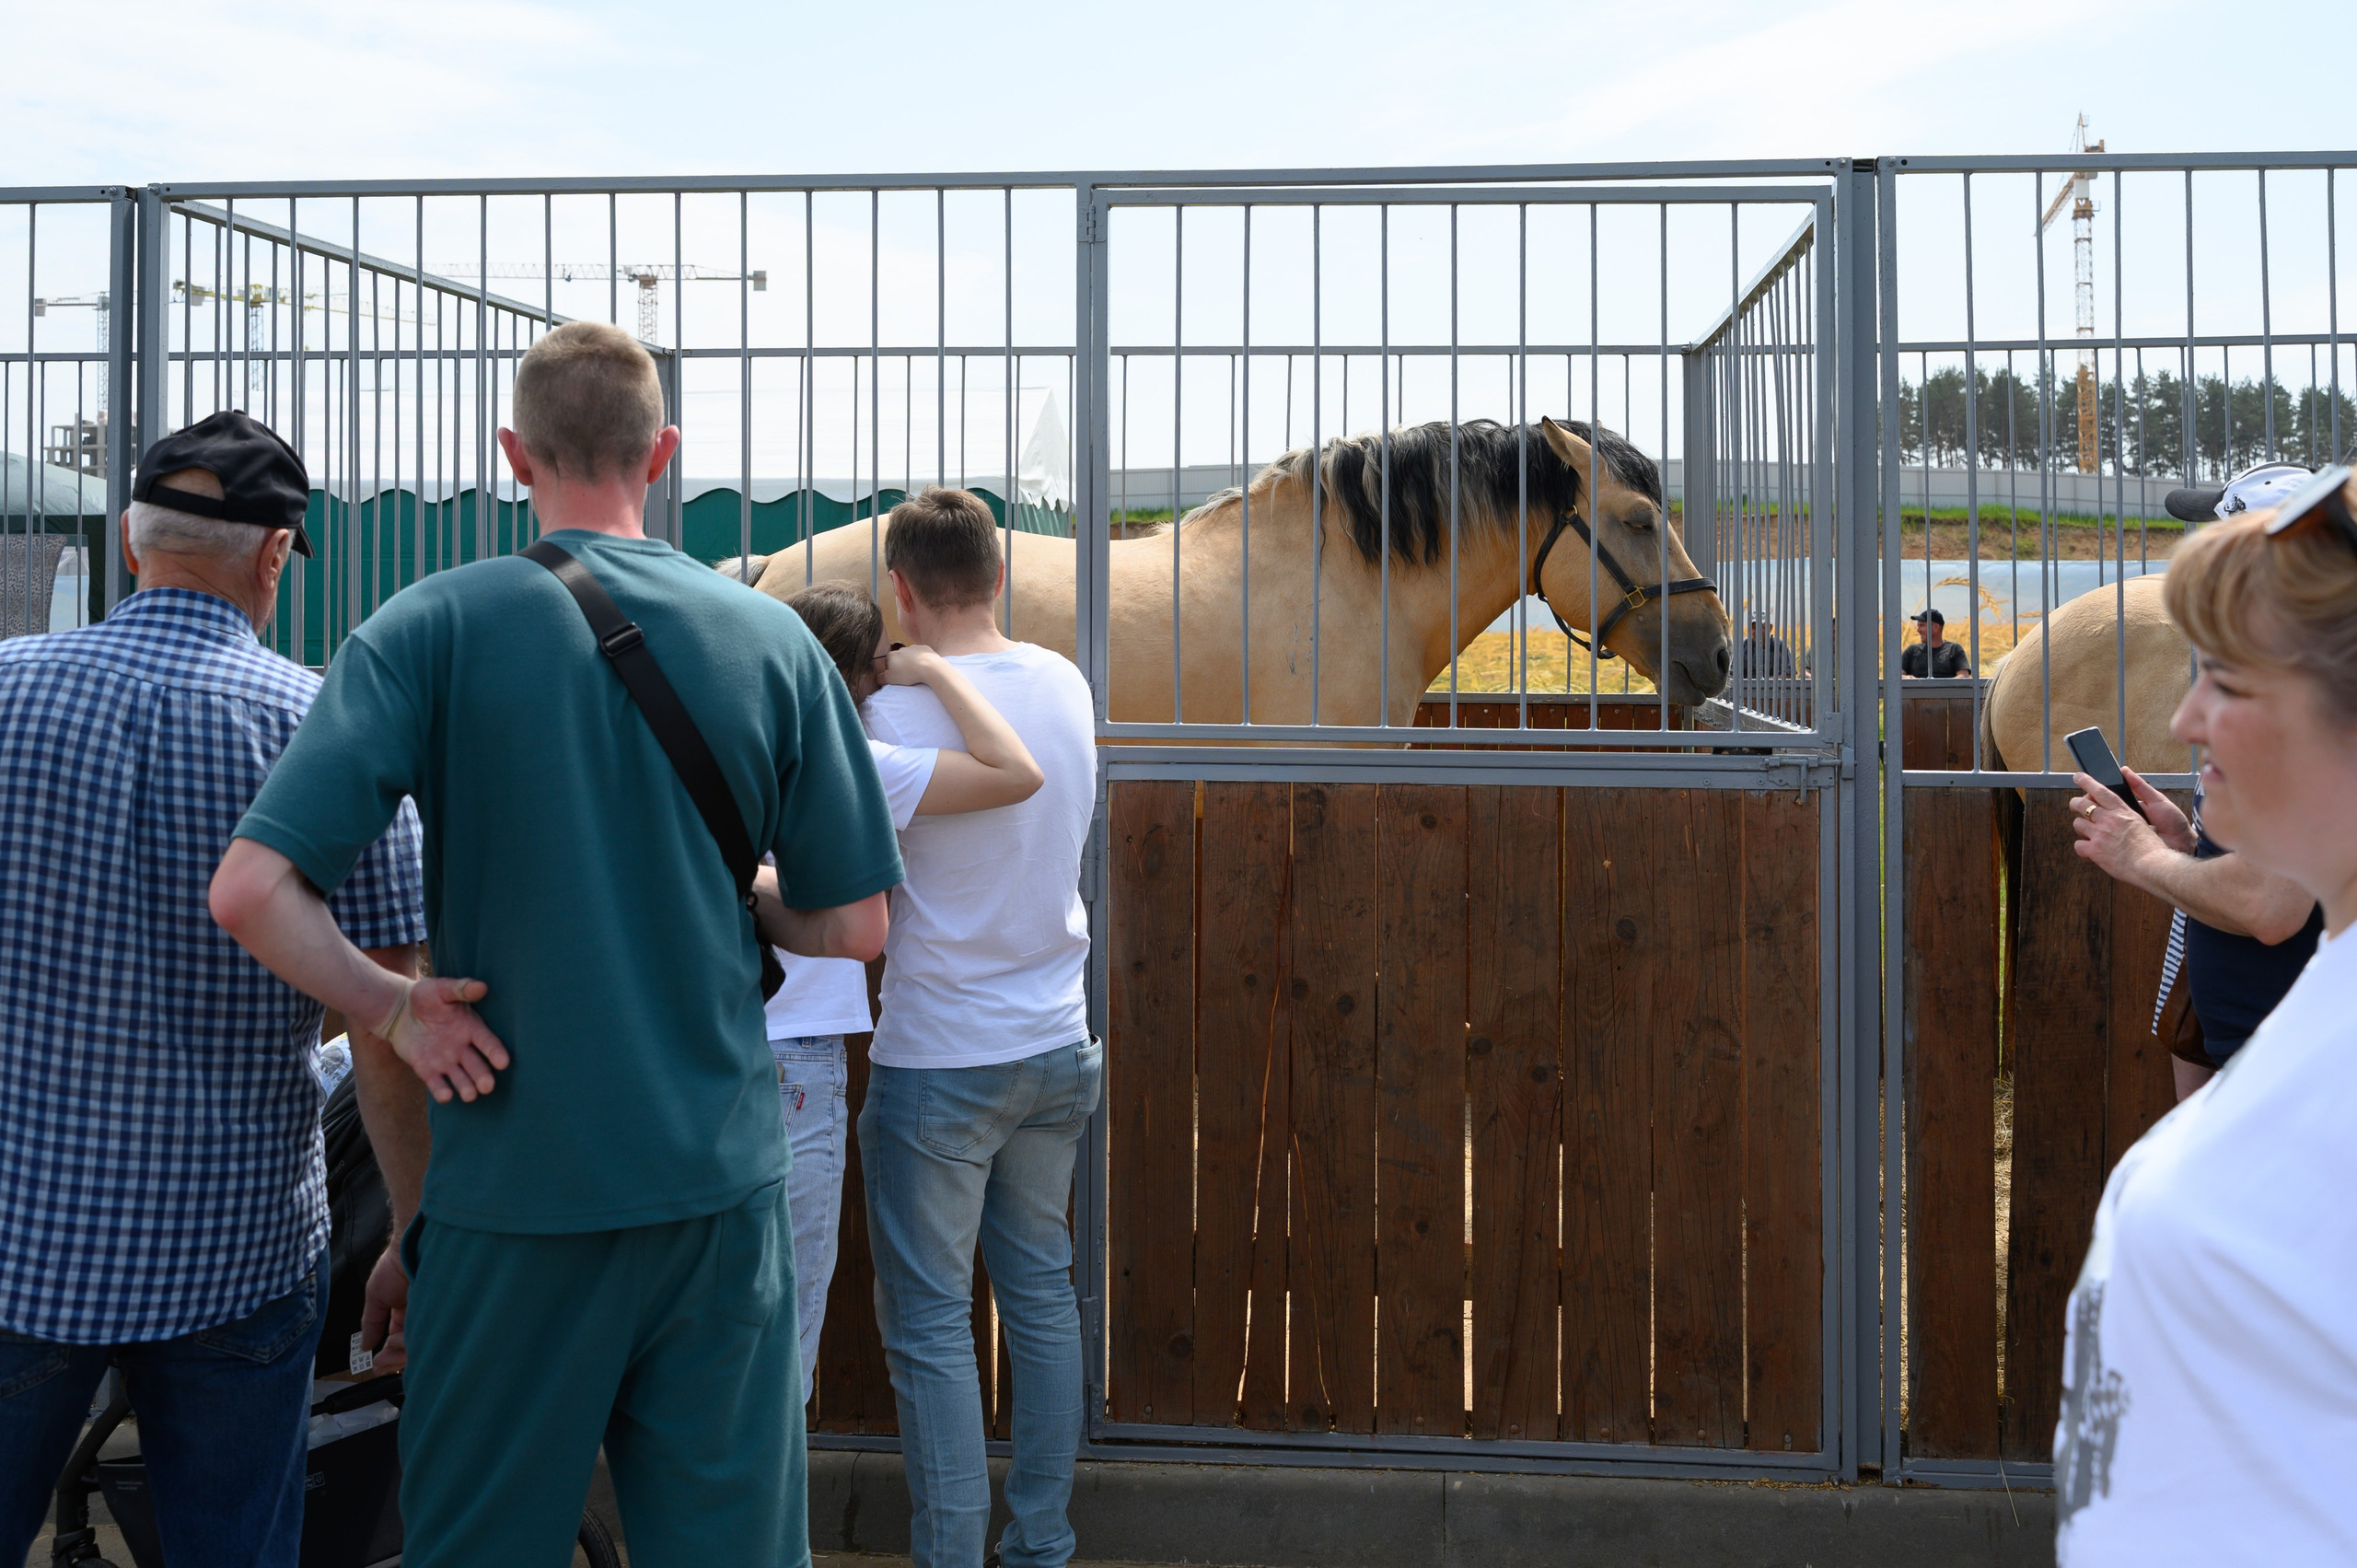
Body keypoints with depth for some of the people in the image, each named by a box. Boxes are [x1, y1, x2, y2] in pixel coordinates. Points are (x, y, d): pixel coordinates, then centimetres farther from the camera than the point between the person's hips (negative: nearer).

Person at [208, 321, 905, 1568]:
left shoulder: (435, 627, -8)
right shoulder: (775, 643, -2)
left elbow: (250, 889, -16)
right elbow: (854, 924, 2)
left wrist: (395, 1008, -3)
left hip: (516, 1185, -2)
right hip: (722, 1180, 2)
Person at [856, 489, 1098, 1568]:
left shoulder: (898, 713, -16)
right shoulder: (1067, 687, 1)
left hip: (939, 1064, -6)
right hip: (1059, 1045, 6)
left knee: (929, 1324, 4)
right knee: (1041, 1294, 17)